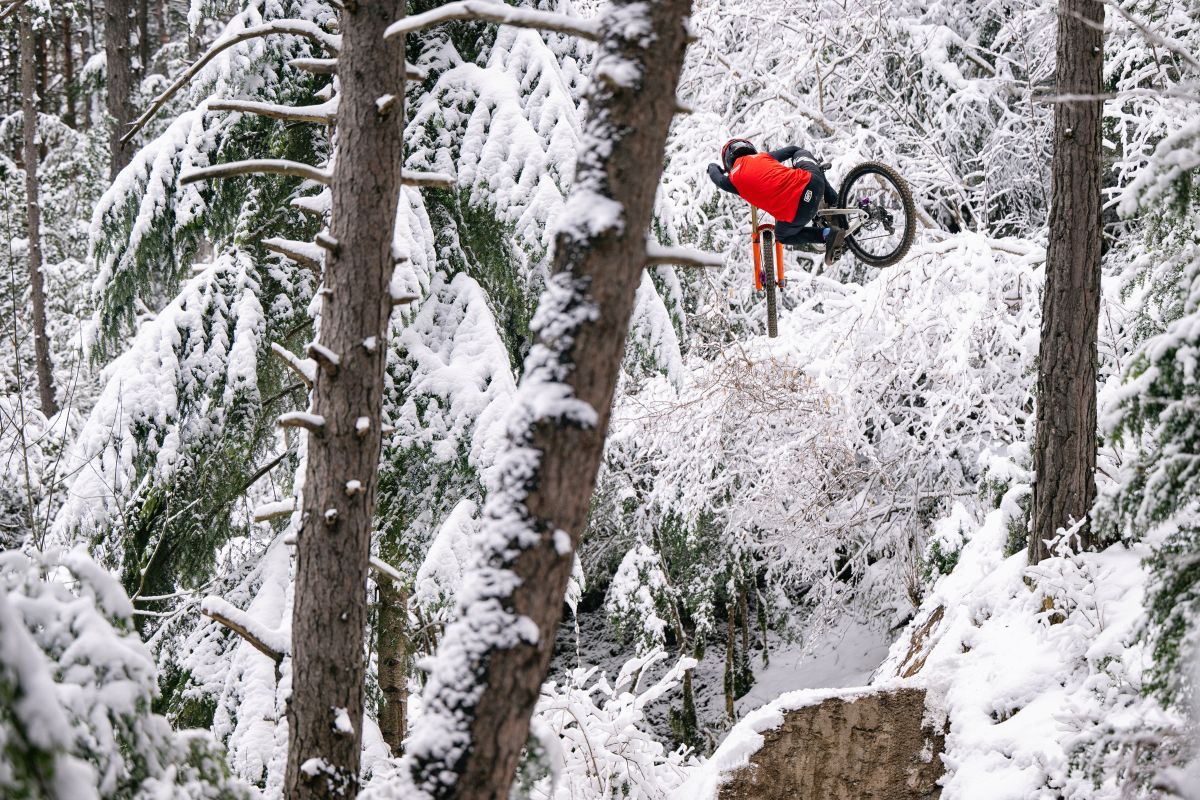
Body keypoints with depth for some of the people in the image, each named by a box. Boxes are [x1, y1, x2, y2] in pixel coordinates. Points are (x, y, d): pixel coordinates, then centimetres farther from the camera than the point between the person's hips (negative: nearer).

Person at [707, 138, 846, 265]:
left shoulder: (732, 180, 12)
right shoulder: (763, 156, 19)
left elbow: (717, 176, 37)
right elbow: (793, 149, 34)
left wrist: (712, 167, 62)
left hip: (796, 214, -3)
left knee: (782, 237, 33)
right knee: (801, 153, 36)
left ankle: (827, 233, 11)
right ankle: (832, 200, 31)